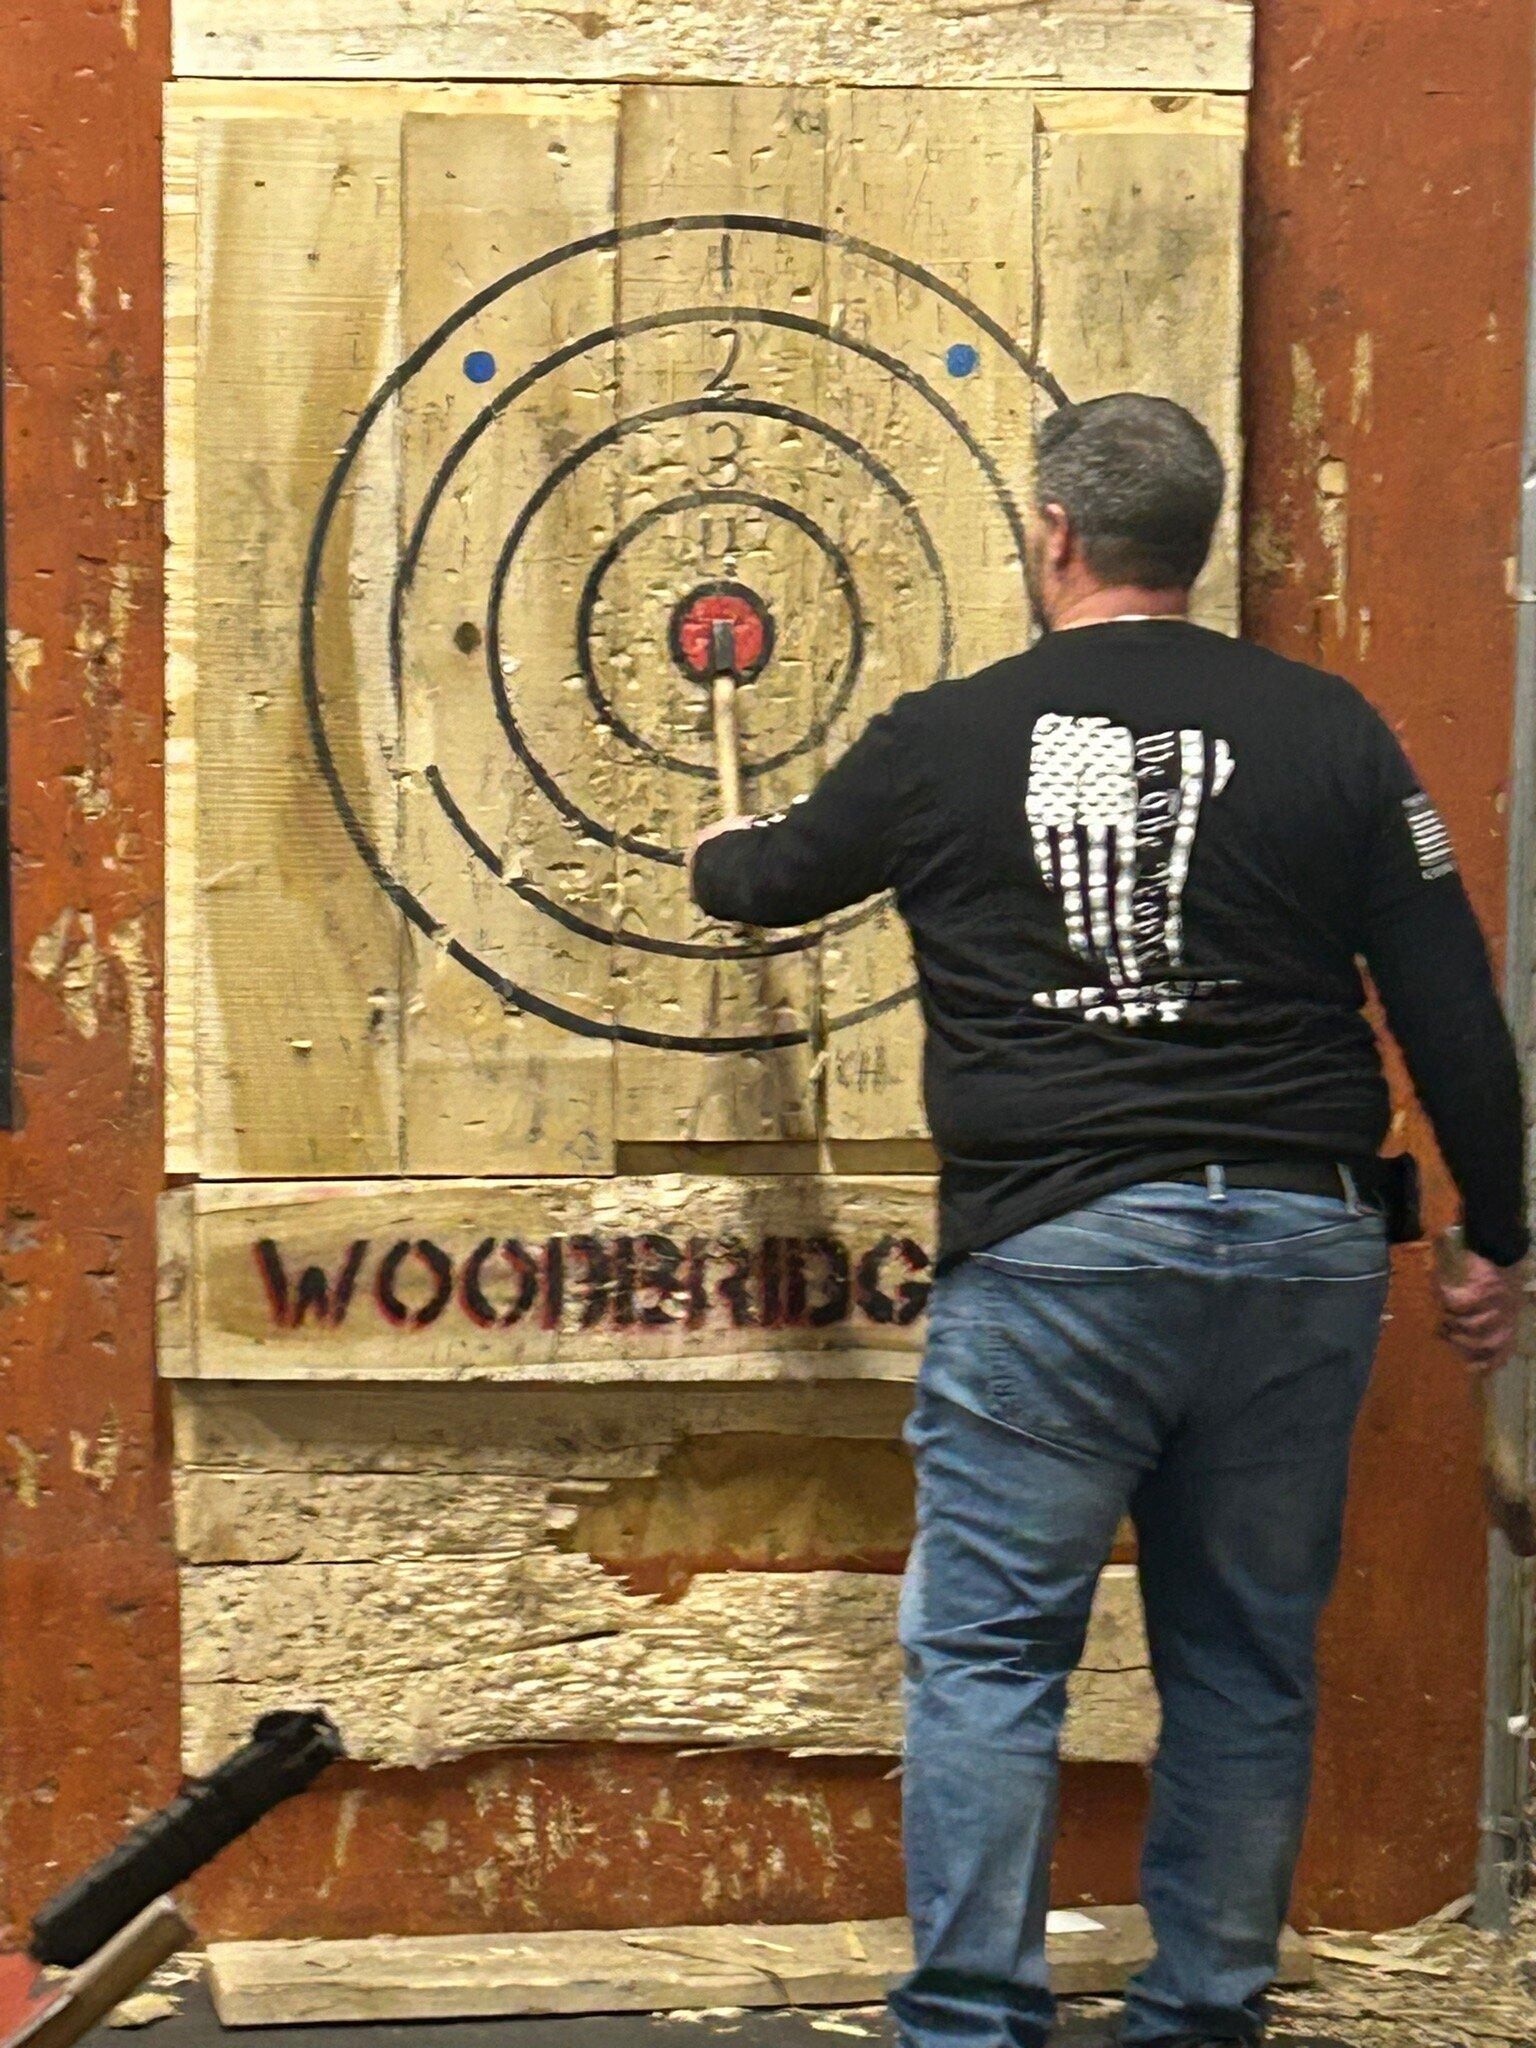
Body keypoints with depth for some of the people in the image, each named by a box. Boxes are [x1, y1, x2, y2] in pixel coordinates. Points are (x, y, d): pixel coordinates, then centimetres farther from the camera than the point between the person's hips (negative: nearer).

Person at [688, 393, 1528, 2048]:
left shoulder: (946, 740, 2)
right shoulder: (1325, 729, 4)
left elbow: (778, 879, 21)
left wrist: (721, 856, 45)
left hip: (1054, 1245, -2)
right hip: (1304, 1245, 3)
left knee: (987, 1648, 4)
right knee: (1247, 1658, 13)